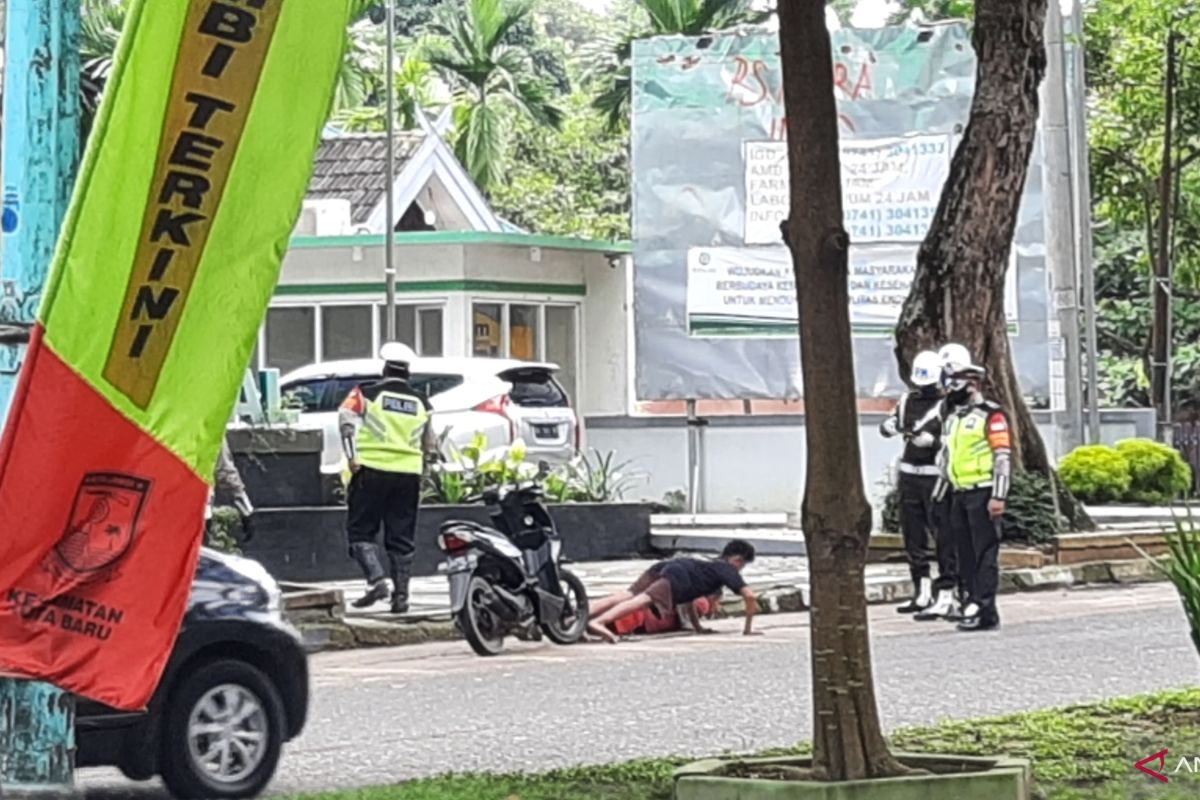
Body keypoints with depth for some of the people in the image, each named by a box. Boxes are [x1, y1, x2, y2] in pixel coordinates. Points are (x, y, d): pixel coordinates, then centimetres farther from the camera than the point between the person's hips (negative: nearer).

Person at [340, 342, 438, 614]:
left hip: (372, 470, -3)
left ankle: (378, 579, -16)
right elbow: (430, 446, 20)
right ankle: (401, 595, 5)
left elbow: (347, 420, -11)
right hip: (409, 474, 3)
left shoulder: (367, 393, 2)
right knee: (401, 538, 8)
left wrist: (352, 458, -9)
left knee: (361, 531, 4)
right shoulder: (421, 403, 13)